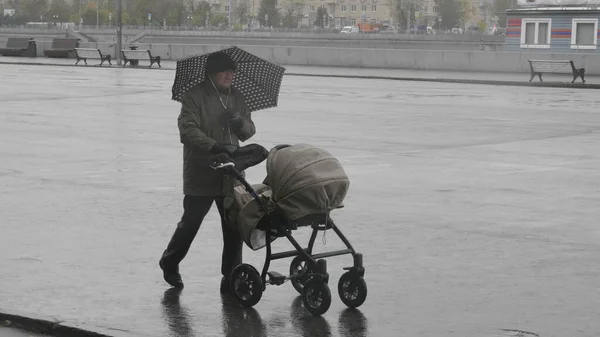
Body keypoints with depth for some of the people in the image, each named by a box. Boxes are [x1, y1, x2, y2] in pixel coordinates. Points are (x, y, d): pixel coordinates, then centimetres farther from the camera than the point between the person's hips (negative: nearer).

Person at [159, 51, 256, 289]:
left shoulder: (236, 98, 13)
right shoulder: (195, 97, -7)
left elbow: (249, 132, 16)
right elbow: (187, 129, -18)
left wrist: (241, 123, -8)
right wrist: (214, 147, -29)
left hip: (231, 175, 5)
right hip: (201, 174, -5)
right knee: (191, 221, 4)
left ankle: (231, 275, 11)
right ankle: (170, 263, 28)